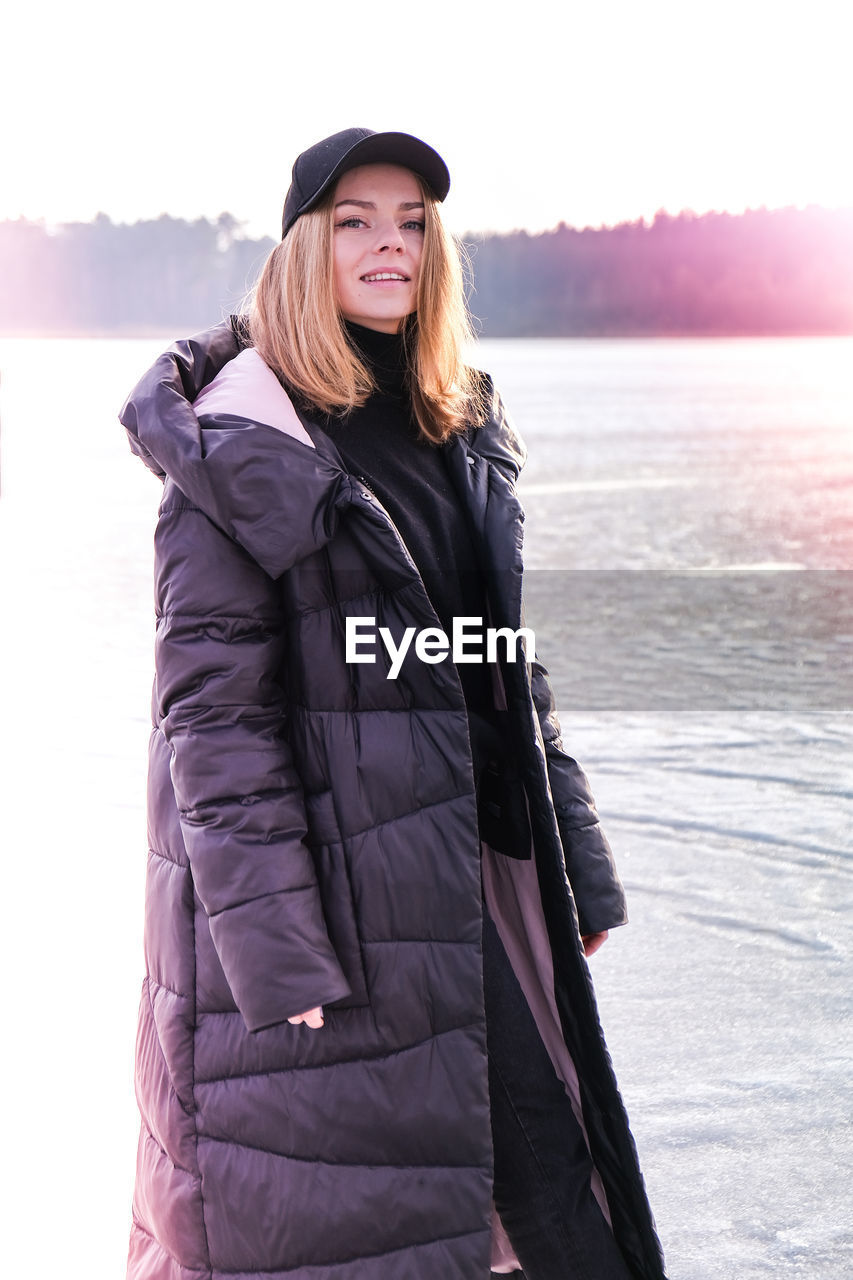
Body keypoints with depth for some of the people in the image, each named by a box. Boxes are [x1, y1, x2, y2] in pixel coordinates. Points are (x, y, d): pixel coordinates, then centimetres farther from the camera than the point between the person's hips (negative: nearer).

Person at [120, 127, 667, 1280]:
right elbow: (211, 710, -14)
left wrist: (575, 869, 13)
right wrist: (278, 951, -19)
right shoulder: (240, 449, -10)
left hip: (469, 872, 7)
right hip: (325, 872, -6)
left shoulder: (463, 435, 11)